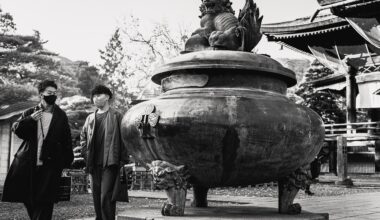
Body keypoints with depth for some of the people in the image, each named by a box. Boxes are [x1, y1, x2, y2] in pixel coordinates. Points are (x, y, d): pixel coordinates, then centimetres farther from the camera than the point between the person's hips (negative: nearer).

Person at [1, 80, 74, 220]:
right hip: (28, 164, 2)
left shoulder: (61, 116, 5)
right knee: (28, 199, 11)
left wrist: (67, 160, -2)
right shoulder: (30, 113, 9)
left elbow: (66, 140, 4)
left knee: (44, 201, -6)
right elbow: (16, 129, -1)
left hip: (50, 165, -2)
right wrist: (29, 120, -18)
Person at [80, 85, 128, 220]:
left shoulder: (116, 116, -1)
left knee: (106, 198, -11)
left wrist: (123, 160, -9)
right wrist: (86, 155, 9)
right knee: (96, 198, 11)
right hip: (94, 164, 6)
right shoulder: (90, 118, 14)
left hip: (110, 164, -5)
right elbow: (83, 138, 21)